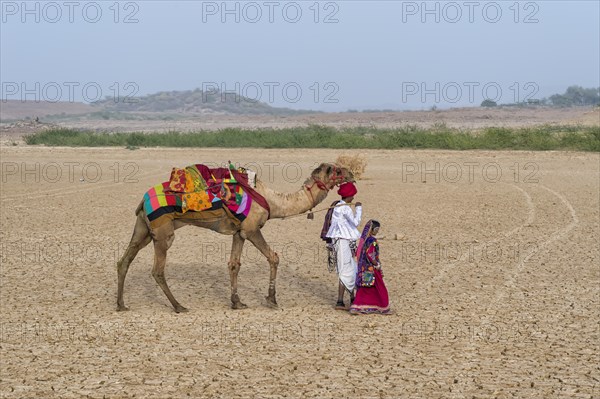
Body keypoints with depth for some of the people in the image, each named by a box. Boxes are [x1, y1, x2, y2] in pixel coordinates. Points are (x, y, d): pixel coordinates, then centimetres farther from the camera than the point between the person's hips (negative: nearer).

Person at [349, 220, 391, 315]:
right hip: (371, 269, -8)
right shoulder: (372, 240, -18)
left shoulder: (363, 239, 9)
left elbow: (357, 252, 14)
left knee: (363, 289, 11)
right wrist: (377, 264, -15)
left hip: (363, 268, 8)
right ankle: (383, 308, 16)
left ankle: (356, 307, 4)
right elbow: (369, 254, -26)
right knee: (380, 289, 6)